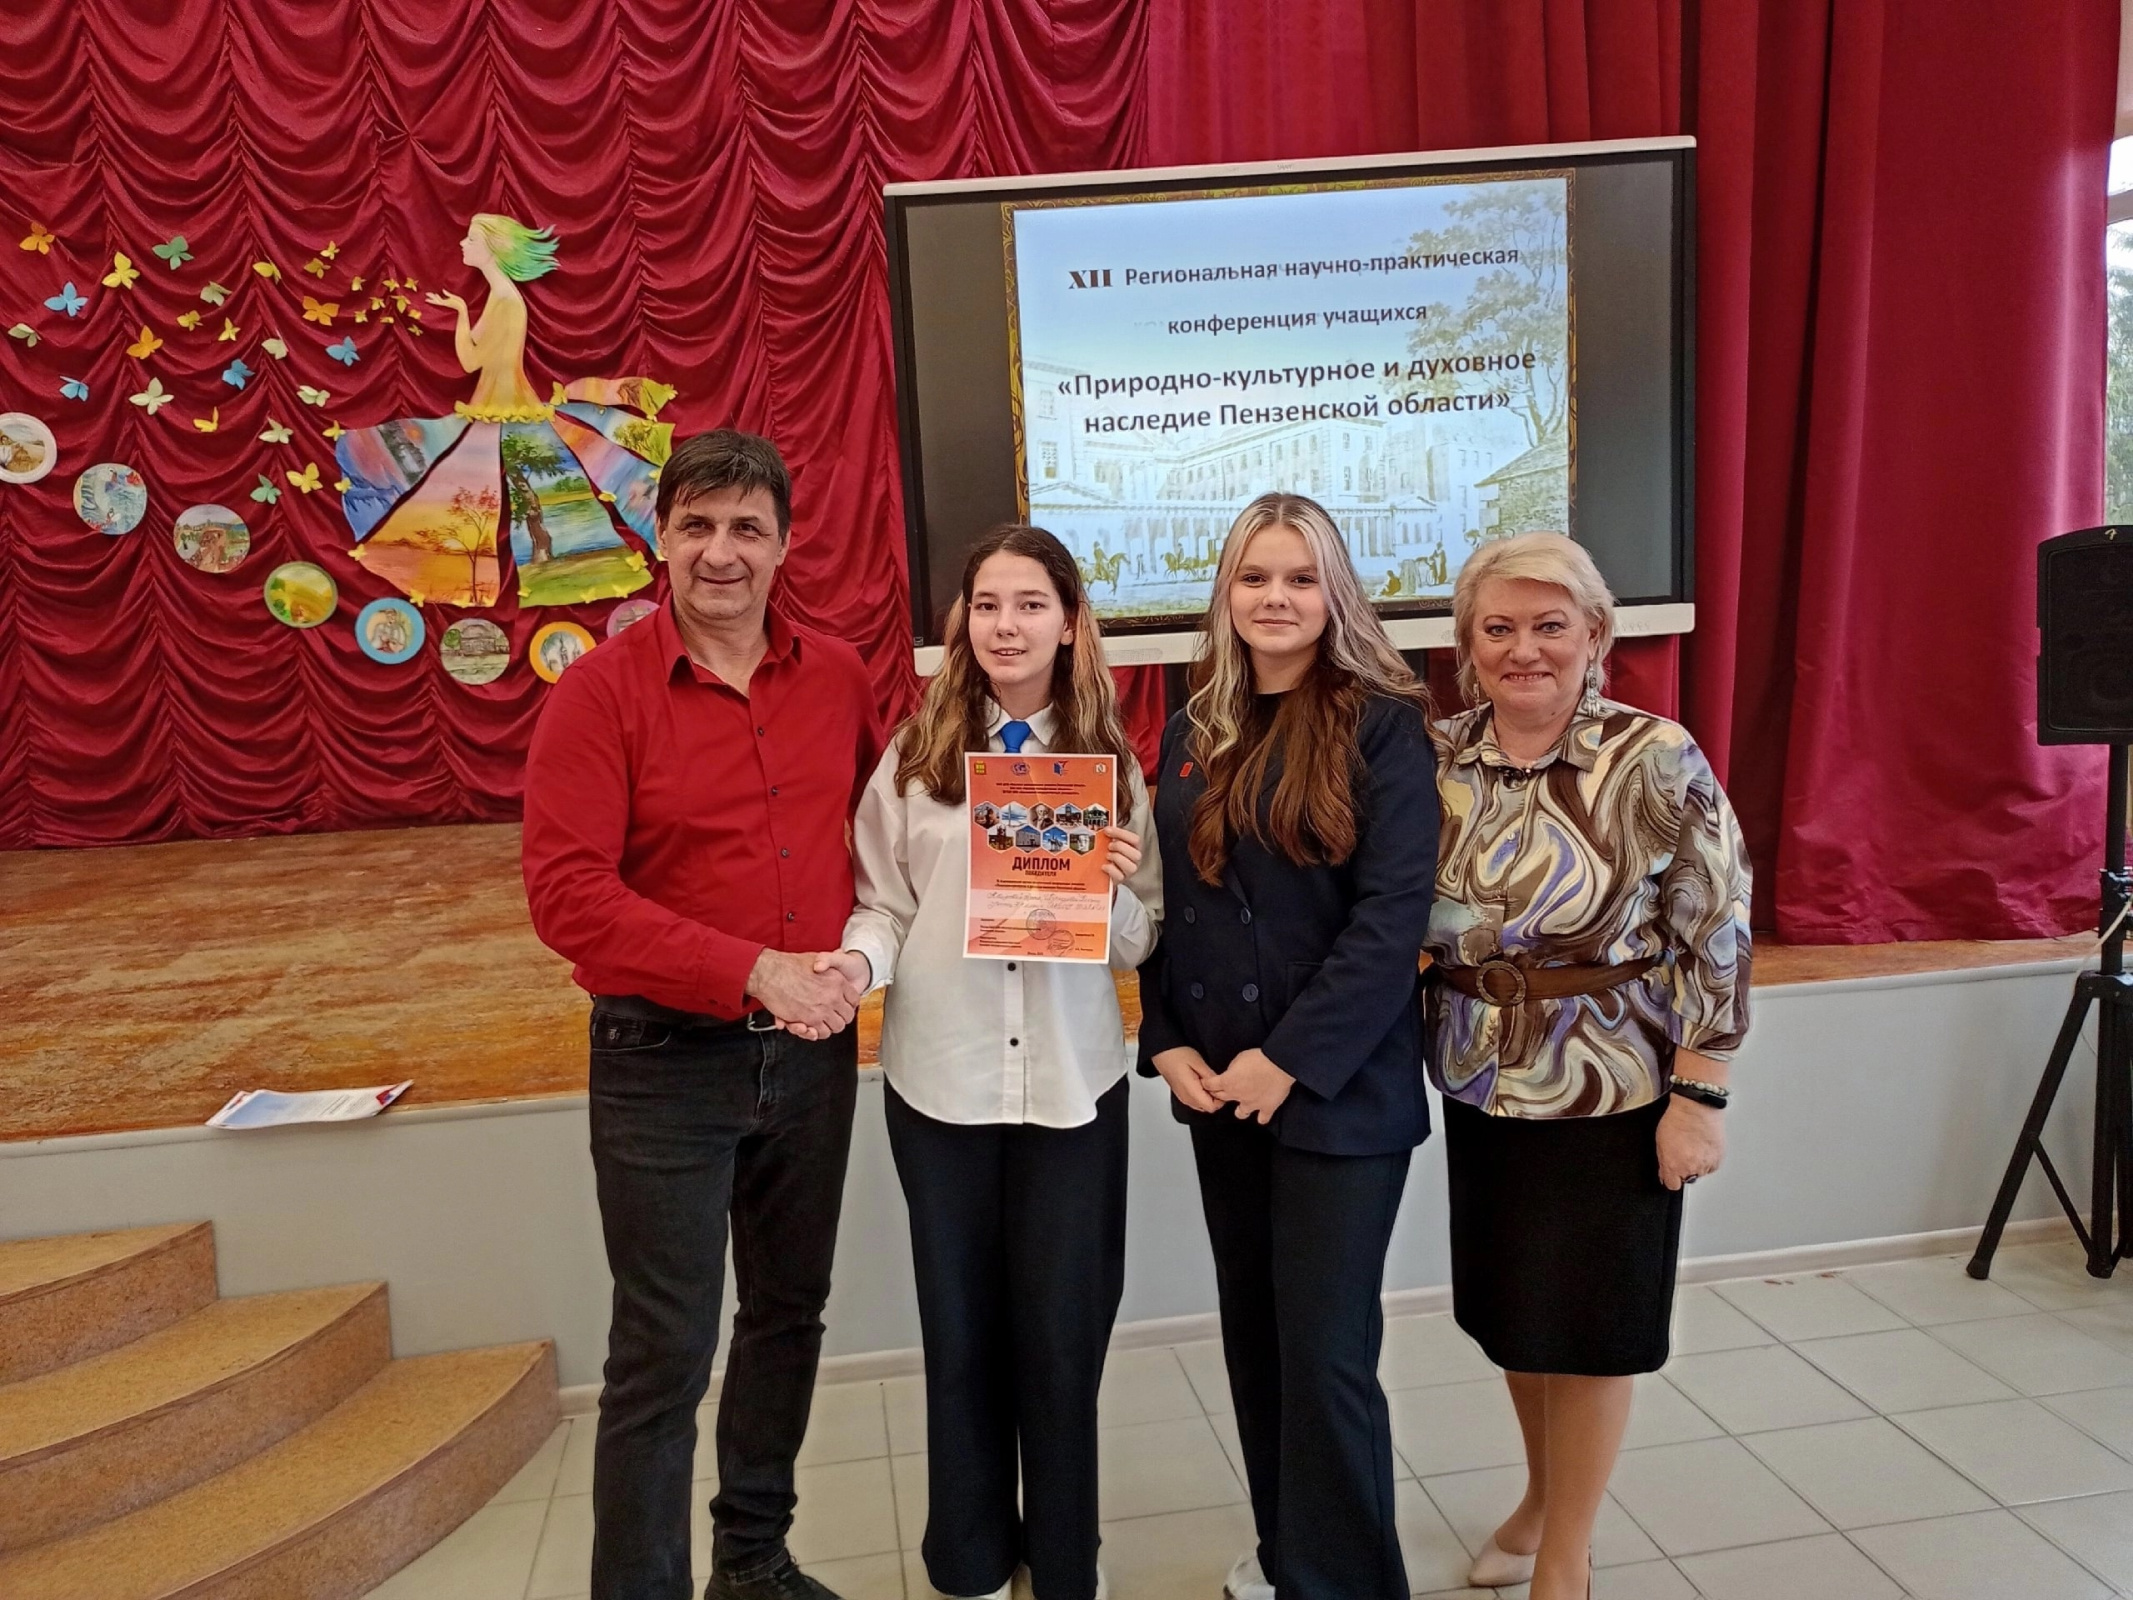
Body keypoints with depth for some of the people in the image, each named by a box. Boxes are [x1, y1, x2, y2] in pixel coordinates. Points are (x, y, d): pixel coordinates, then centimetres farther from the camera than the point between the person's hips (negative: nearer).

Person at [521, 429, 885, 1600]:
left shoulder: (837, 677, 1)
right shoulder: (599, 690, -12)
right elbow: (566, 893, -19)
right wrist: (753, 972, -22)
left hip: (813, 1052, 5)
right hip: (666, 1063, -5)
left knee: (789, 1313, 19)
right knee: (663, 1355, 4)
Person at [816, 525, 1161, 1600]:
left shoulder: (1111, 759, 2)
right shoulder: (914, 754, 0)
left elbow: (1141, 942, 2)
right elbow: (883, 902, 1)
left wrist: (1115, 888, -18)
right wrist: (859, 962, -19)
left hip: (1072, 1079, 0)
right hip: (940, 1077, 0)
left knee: (1062, 1331, 11)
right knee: (960, 1327, 15)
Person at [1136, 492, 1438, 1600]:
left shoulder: (1380, 725, -8)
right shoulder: (1193, 735, 8)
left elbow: (1393, 914, -15)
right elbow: (1161, 901, 10)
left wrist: (1291, 1059, -16)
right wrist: (1166, 1043, -1)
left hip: (1341, 1091, -5)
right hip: (1215, 1088, 5)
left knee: (1325, 1352, 0)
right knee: (1253, 1336, 17)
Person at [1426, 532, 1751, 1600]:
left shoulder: (1655, 761, -14)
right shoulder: (1437, 760, -2)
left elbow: (1717, 938, -12)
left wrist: (1698, 1096, -13)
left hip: (1611, 1095, -4)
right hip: (1480, 1090, 4)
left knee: (1585, 1324, 9)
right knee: (1507, 1311, 18)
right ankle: (1544, 1493, 45)